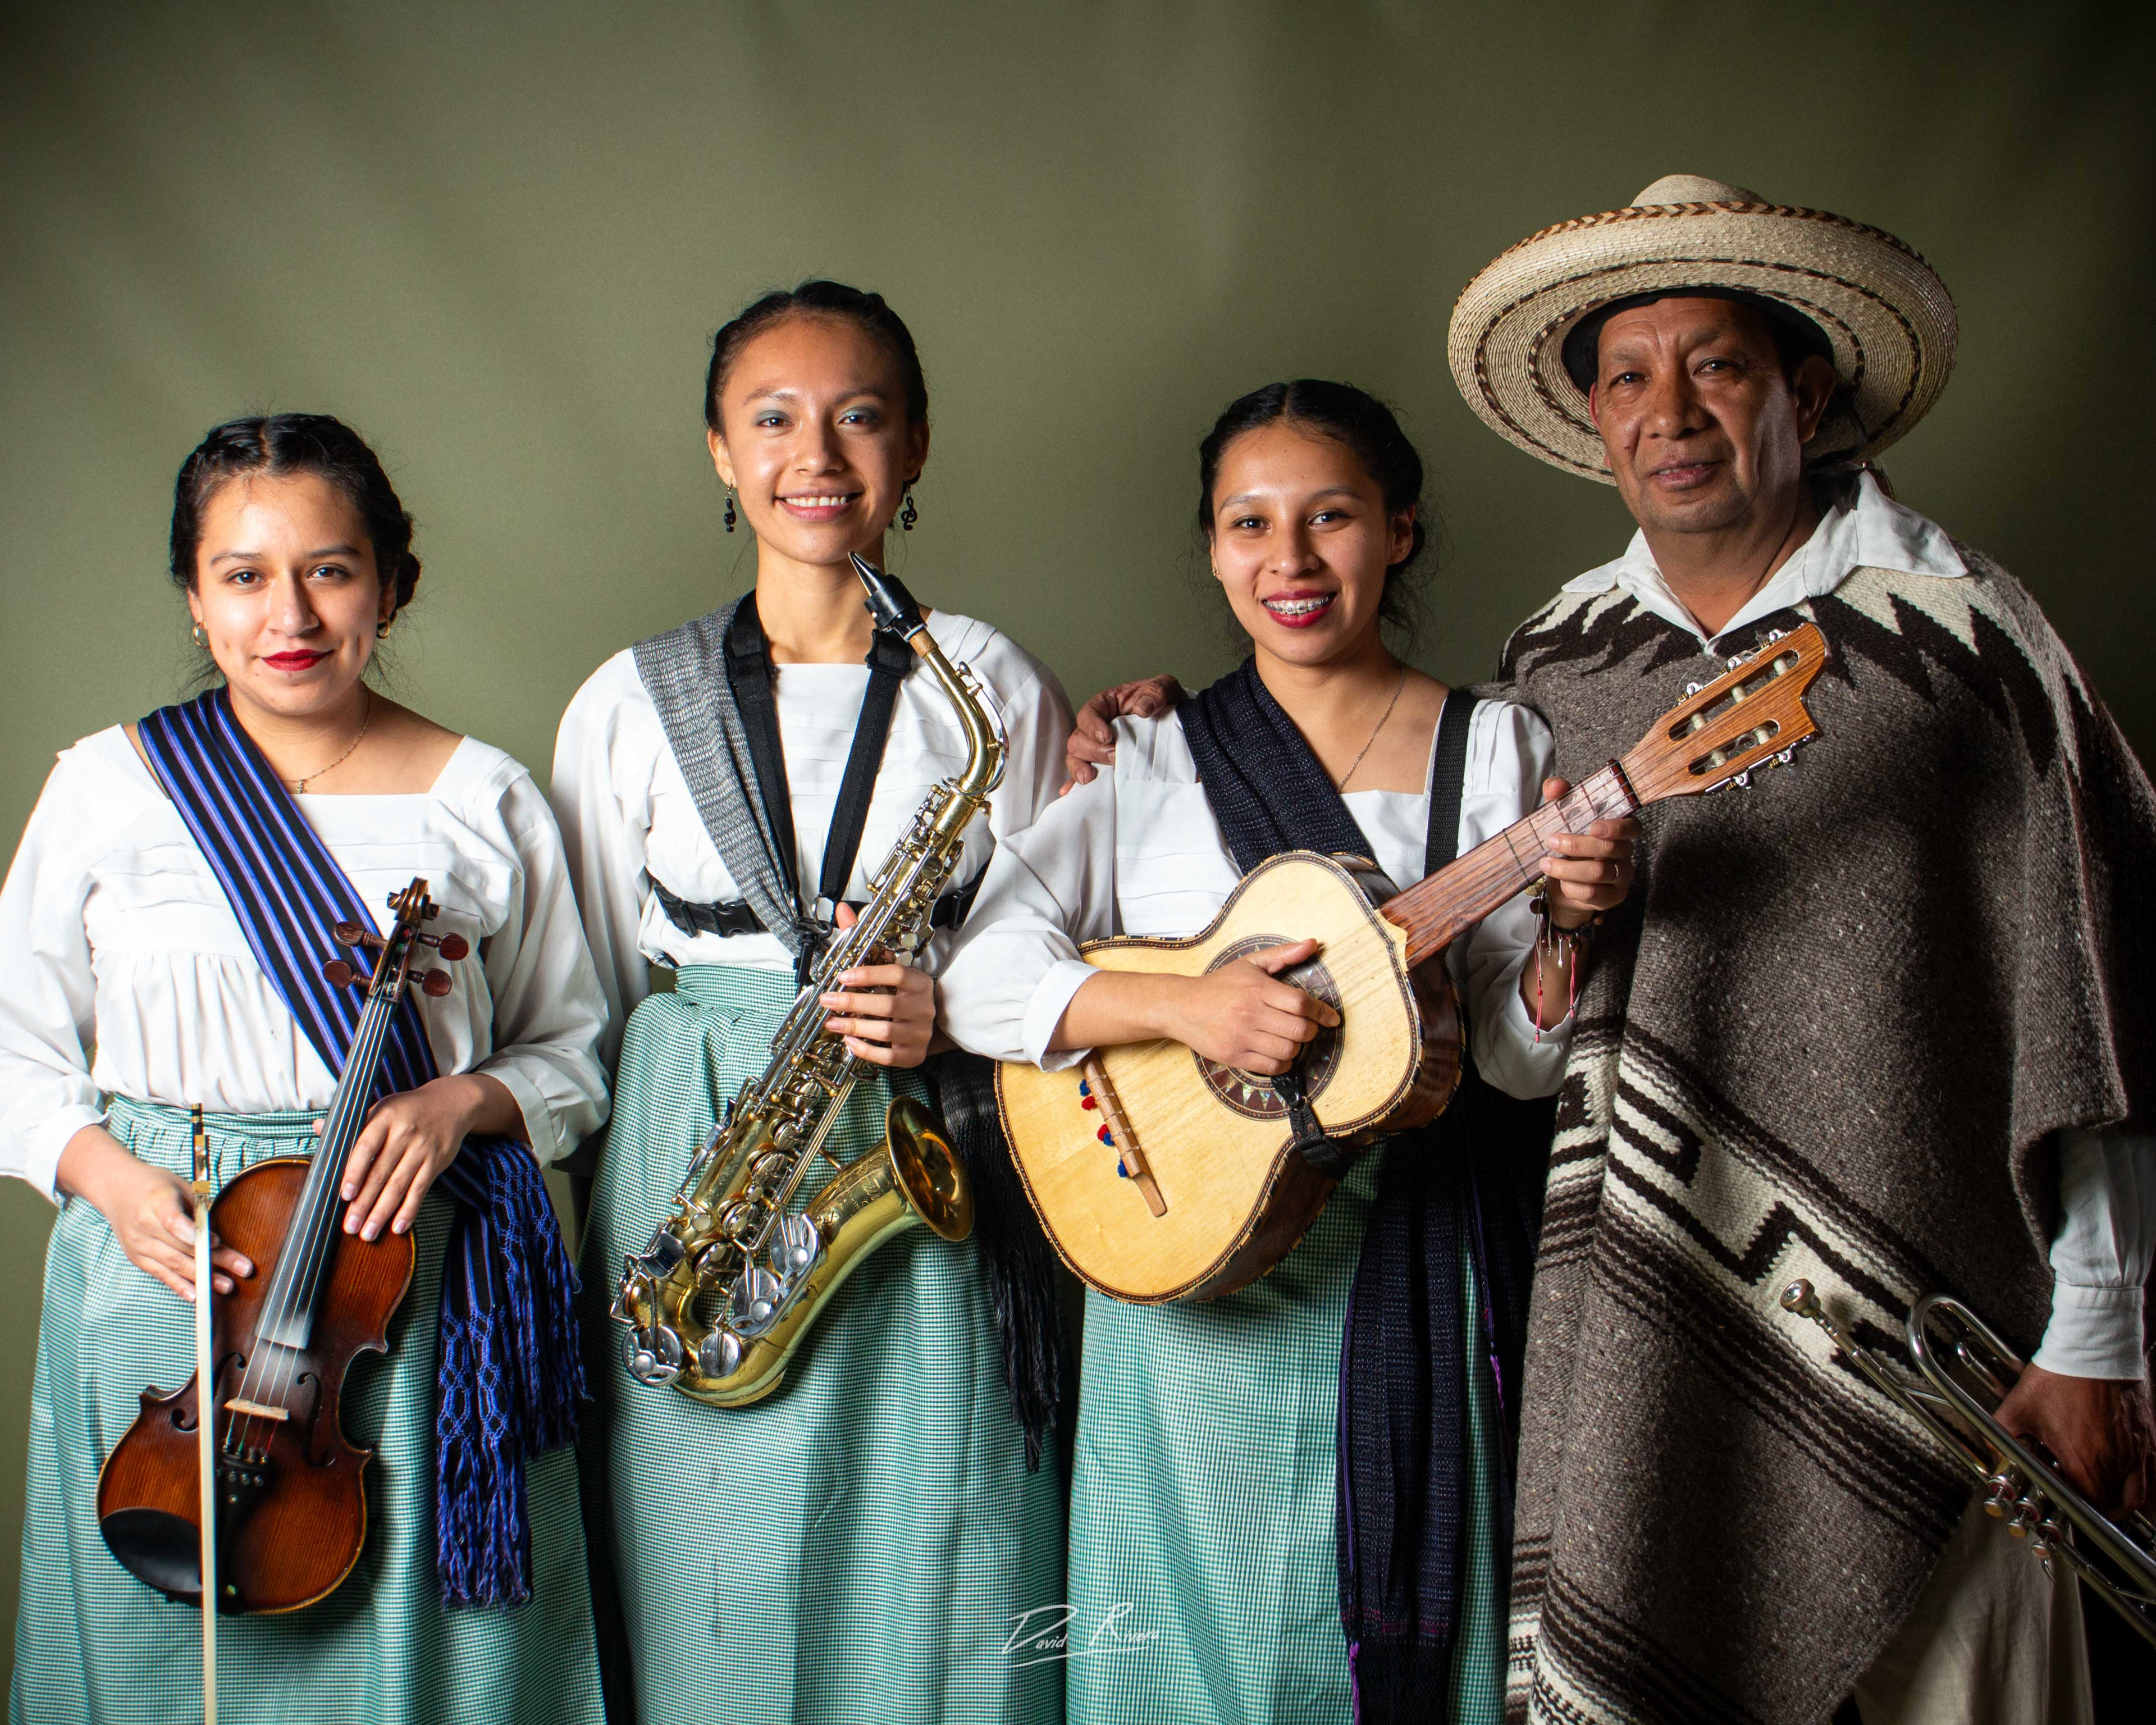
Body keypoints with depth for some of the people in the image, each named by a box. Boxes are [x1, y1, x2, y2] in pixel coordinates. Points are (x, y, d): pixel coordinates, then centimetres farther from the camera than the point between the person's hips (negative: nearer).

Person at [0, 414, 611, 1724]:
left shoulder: (484, 802, 1)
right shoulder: (107, 788, 3)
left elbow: (570, 1053, 7)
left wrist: (461, 1099, -13)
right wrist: (108, 1175, -10)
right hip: (162, 1280, 1)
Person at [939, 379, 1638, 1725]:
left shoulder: (1496, 749, 3)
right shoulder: (1147, 766, 3)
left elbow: (1522, 1058, 0)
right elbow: (977, 971, -8)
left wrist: (1570, 928, -19)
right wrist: (1183, 1007, -20)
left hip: (1418, 1274, 0)